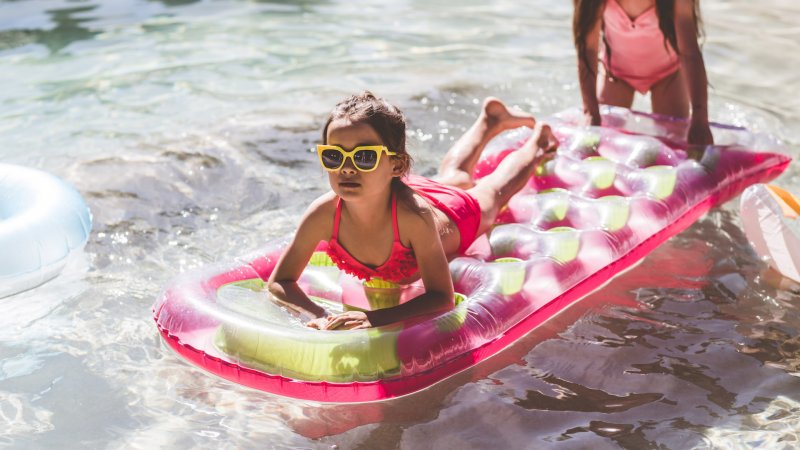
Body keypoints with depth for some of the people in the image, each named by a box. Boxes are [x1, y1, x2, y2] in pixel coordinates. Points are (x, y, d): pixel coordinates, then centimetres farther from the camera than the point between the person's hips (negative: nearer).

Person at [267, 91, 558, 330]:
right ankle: (491, 119, 65)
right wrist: (317, 318, -54)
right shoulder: (324, 213, -43)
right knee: (453, 176, 36)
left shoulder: (413, 215, -52)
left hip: (457, 214, -3)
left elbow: (442, 297, -49)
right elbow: (278, 282, -34)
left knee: (495, 189, 31)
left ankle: (538, 140, 61)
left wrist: (372, 319, -63)